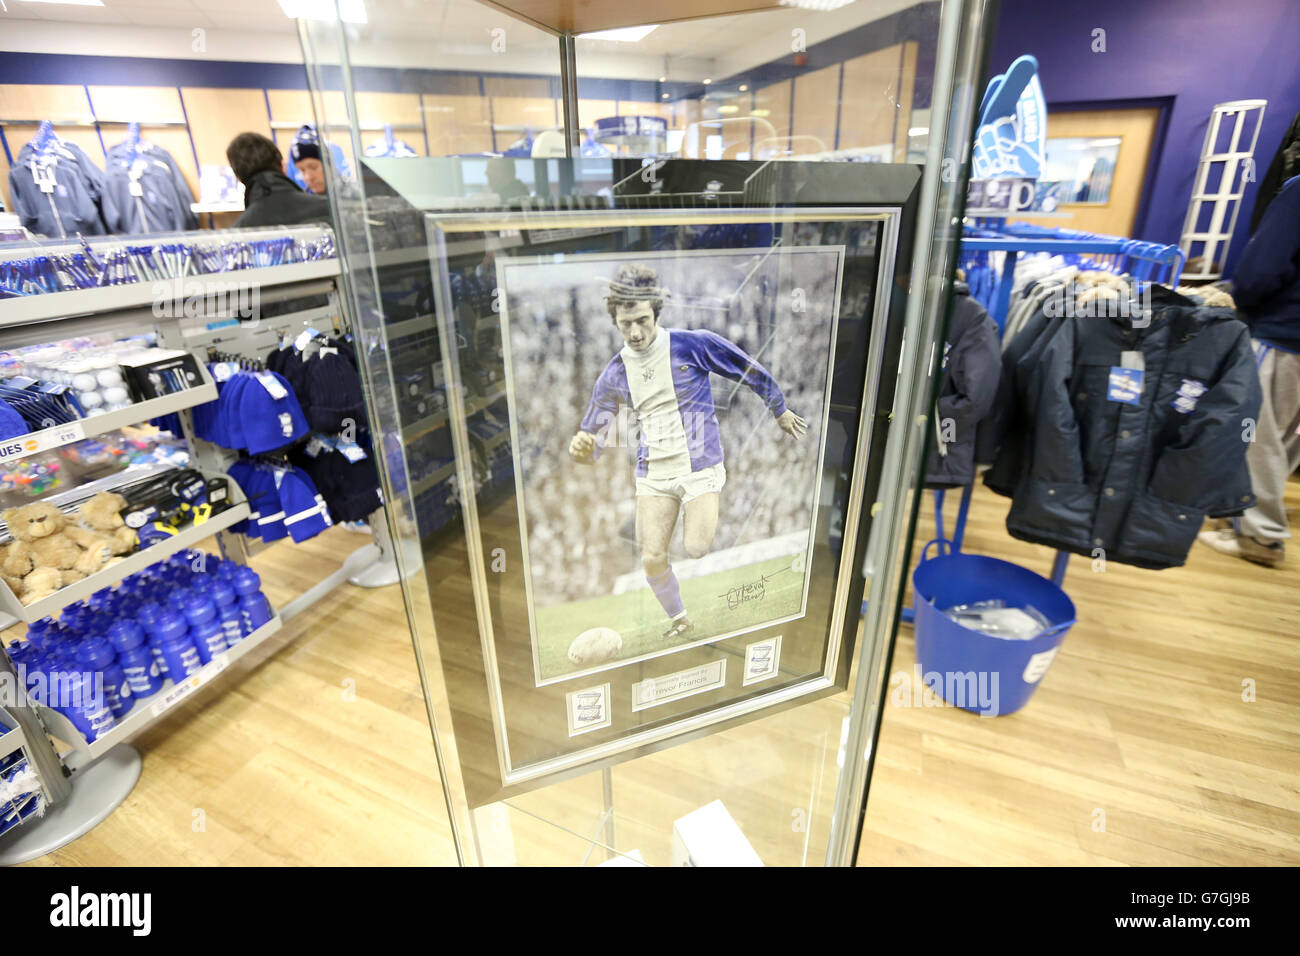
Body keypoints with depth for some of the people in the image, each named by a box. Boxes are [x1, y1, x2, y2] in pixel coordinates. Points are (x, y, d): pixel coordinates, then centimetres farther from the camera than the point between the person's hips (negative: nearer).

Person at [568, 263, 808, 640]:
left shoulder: (694, 344, -11)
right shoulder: (614, 376, 0)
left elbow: (752, 372, 2)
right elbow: (593, 439, 2)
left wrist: (780, 411, 14)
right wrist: (581, 447, -23)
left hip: (700, 467, -3)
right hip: (653, 474, 3)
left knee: (696, 549, -15)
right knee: (652, 559, -1)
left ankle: (708, 522, 23)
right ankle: (679, 620, 27)